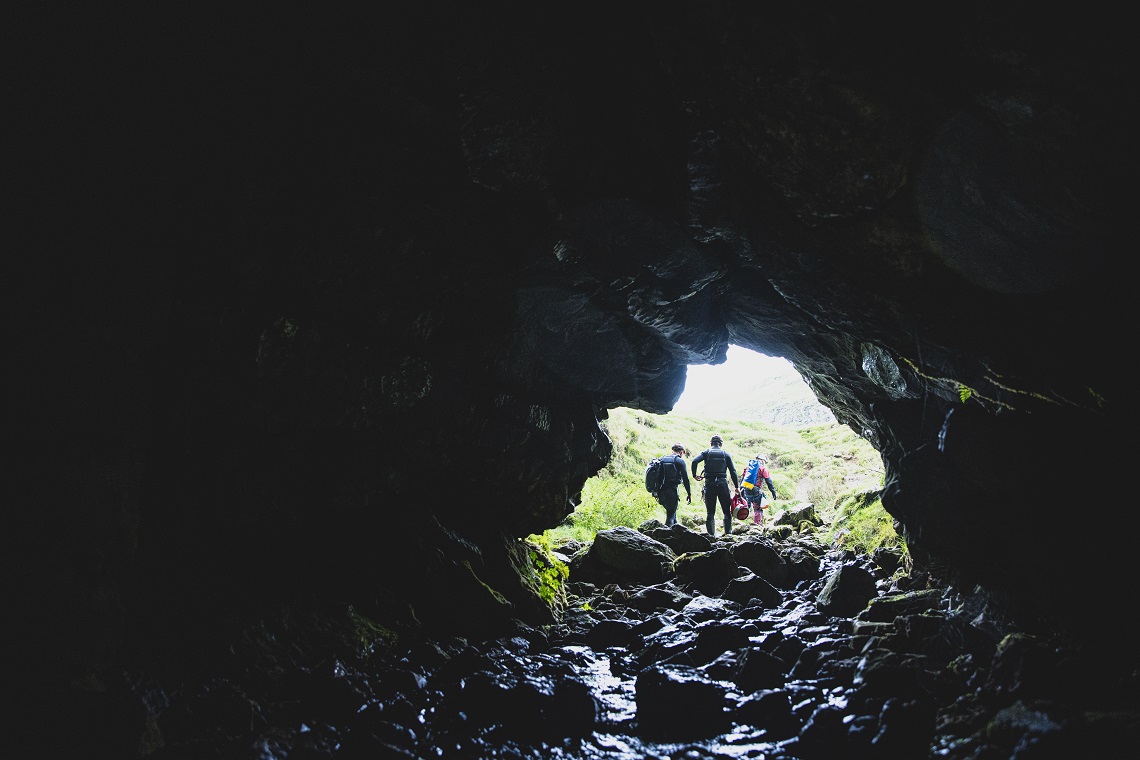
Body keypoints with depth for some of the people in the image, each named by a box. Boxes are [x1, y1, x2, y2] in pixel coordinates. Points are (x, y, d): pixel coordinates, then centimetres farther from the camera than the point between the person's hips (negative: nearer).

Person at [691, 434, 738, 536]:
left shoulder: (706, 452, 5)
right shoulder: (725, 454, 7)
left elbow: (695, 461, -12)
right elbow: (733, 471, 2)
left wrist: (694, 475, -1)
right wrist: (737, 487, 6)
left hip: (709, 484, 0)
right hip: (722, 484, 0)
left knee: (710, 512, 5)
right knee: (727, 511, 9)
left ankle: (711, 534, 0)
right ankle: (728, 533, 5)